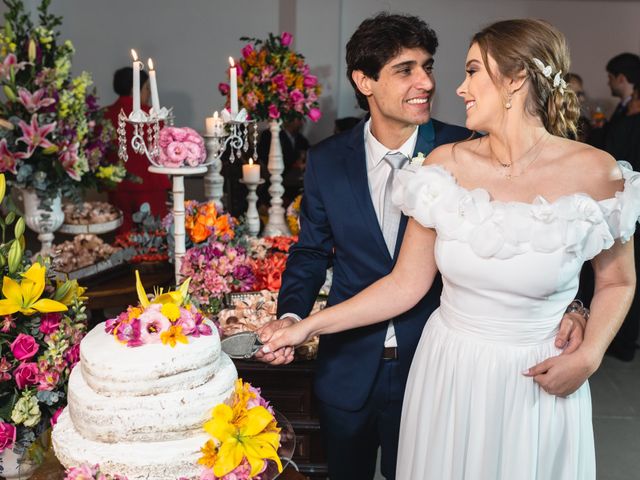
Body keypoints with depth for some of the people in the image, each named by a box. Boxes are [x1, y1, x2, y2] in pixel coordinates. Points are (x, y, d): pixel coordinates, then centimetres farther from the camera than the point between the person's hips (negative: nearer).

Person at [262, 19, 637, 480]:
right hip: (448, 373, 2)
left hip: (541, 384, -1)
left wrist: (587, 357, -12)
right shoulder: (447, 164, -8)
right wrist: (308, 326, -8)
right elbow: (406, 283, -5)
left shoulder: (594, 172, -12)